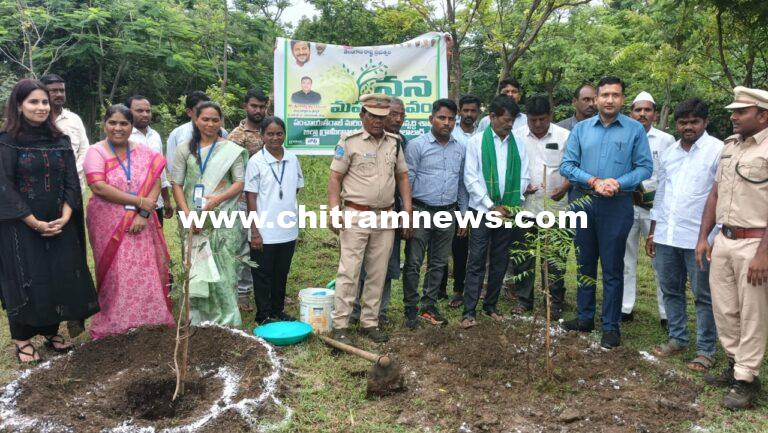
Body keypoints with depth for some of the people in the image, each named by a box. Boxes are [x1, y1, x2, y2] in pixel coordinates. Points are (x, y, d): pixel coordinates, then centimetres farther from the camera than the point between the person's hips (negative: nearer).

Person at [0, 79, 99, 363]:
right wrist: (35, 223, -14)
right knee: (25, 280, 2)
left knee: (60, 277, 6)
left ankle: (50, 331, 23)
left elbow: (72, 182, 4)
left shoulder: (60, 141, 7)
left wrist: (64, 217, -9)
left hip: (59, 225, 4)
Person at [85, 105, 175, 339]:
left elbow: (155, 183, -1)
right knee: (116, 277, 2)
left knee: (145, 274, 4)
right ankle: (114, 325, 15)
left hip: (141, 225, 2)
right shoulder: (96, 152, -2)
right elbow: (99, 188, -15)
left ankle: (147, 322, 15)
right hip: (109, 226, -2)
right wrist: (139, 201, -15)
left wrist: (144, 214, -15)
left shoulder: (145, 152, 6)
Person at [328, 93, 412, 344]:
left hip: (385, 217, 5)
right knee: (349, 272, -4)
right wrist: (334, 211, -14)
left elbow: (402, 176, 14)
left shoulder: (394, 143, 10)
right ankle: (340, 325, 5)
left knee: (378, 274, 10)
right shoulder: (349, 142, -5)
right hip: (356, 217, -5)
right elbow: (335, 178, -5)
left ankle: (370, 322, 22)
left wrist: (407, 210, 7)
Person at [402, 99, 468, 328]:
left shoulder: (461, 149, 9)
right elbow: (407, 181, -6)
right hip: (421, 211, -4)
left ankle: (429, 305, 24)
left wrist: (464, 215, 14)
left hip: (448, 213, 5)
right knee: (413, 263, 1)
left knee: (438, 264, 12)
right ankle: (411, 309, 12)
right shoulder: (417, 145, -5)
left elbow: (462, 184, 15)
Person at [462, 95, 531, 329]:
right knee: (476, 262, -1)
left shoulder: (518, 143, 6)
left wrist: (515, 204, -7)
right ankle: (469, 311, 4)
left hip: (508, 211, 3)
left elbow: (524, 177, 7)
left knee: (500, 262, 10)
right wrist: (492, 206, -10)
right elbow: (471, 178, -6)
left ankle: (490, 306, 24)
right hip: (482, 210, -3)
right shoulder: (477, 142, -2)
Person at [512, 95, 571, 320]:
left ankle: (555, 302, 16)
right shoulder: (517, 137, 4)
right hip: (525, 206, 2)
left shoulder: (564, 137, 0)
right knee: (523, 255, 8)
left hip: (555, 207, -1)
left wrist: (564, 188, -17)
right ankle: (524, 299, 20)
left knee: (555, 257, 4)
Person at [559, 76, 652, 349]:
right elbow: (567, 165, 0)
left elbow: (645, 167, -4)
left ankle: (611, 327, 14)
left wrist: (618, 183, -19)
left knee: (612, 269, 3)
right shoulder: (581, 129, 6)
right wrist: (593, 181, -14)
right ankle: (585, 318, 27)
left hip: (617, 206, -3)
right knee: (585, 264, 13)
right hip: (584, 203, 3)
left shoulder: (635, 129, -1)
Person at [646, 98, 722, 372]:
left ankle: (706, 350, 17)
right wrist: (652, 232, 16)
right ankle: (677, 339, 29)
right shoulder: (668, 154, 13)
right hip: (666, 236, 6)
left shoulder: (718, 151, -6)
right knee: (670, 290, 15)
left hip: (699, 237, -6)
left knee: (703, 296, 5)